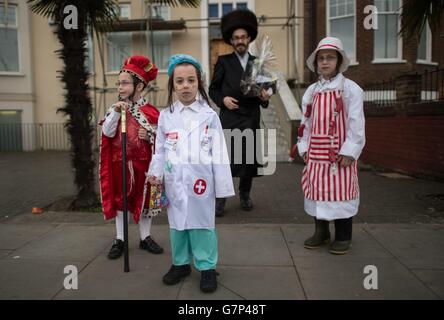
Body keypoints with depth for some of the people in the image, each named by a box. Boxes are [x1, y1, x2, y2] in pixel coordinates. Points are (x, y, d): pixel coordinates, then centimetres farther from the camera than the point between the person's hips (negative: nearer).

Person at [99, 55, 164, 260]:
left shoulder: (150, 112, -5)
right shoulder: (115, 108, 0)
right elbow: (107, 133, -11)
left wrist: (149, 136, -20)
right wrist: (116, 112, -20)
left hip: (142, 164, -1)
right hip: (120, 163, 1)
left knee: (143, 199, 11)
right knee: (119, 200, 11)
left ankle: (145, 237, 26)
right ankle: (120, 239, 24)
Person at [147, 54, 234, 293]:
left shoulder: (209, 116, -4)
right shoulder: (165, 116, 3)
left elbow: (219, 153, -3)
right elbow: (160, 149, 7)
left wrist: (222, 186, -4)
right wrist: (156, 172, -7)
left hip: (200, 180, -2)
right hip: (175, 183, 3)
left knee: (202, 223, 6)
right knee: (177, 222, 15)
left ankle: (207, 267, 23)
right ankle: (181, 263, 33)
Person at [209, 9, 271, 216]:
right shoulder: (223, 62, 5)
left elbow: (262, 91, 14)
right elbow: (213, 89, 6)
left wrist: (264, 97, -8)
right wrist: (222, 99, -13)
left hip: (251, 120, 3)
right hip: (229, 119, -3)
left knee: (249, 159, 9)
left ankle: (245, 194, 28)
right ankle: (219, 198, 5)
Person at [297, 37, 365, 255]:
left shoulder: (351, 89, -5)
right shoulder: (312, 91, 9)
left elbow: (356, 123, -9)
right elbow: (306, 122, 11)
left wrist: (349, 151, -15)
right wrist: (304, 148, 5)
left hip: (339, 152, -4)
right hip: (316, 152, 5)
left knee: (340, 191, 1)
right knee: (317, 189, 10)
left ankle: (343, 237, 17)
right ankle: (321, 232, 26)